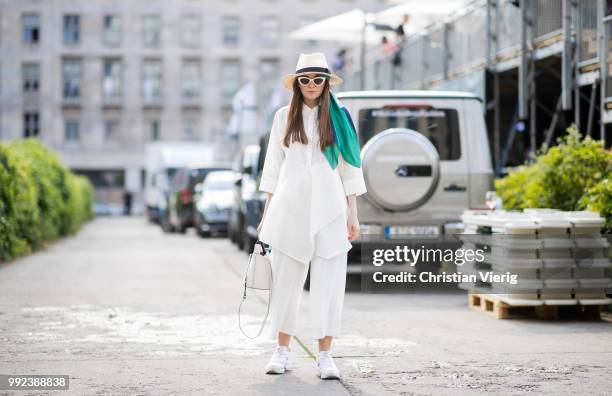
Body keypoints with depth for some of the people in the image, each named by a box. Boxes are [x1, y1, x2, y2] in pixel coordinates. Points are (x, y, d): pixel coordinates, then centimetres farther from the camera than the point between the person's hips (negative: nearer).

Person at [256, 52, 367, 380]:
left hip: (329, 209, -1)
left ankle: (325, 356, 2)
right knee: (286, 280, 4)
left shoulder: (339, 118, 5)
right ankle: (282, 351, 14)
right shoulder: (284, 117, 8)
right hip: (290, 206, 1)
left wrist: (353, 214, -1)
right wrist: (267, 214, 6)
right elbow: (273, 167, 10)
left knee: (328, 282, -2)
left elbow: (349, 169, 5)